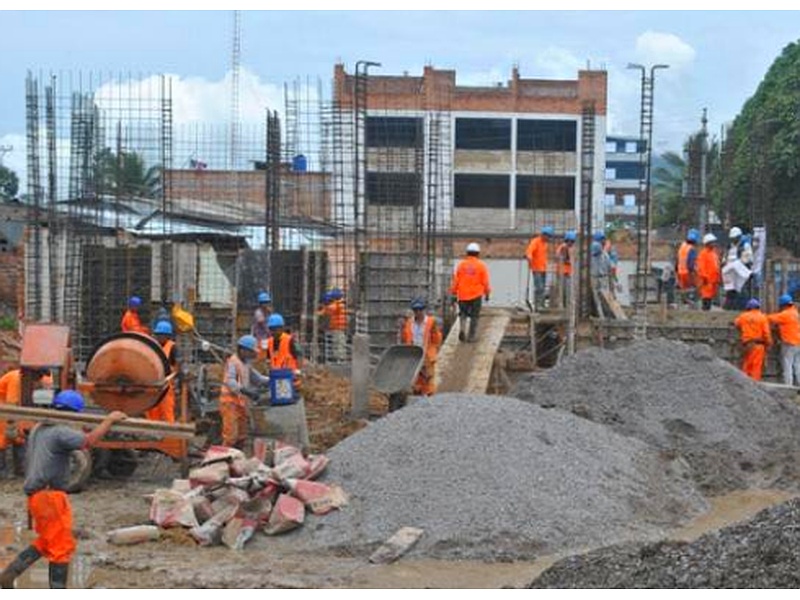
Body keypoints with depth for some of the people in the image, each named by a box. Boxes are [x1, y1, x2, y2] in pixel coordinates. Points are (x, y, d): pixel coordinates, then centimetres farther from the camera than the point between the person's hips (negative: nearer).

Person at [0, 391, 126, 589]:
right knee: (62, 546, -2)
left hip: (36, 494, 9)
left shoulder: (38, 429, 13)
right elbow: (90, 440, -29)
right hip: (50, 496, -9)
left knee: (45, 542, 21)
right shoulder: (60, 432, -16)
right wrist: (109, 420, -20)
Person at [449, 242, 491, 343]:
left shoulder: (460, 265, -1)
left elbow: (455, 281, 2)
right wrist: (487, 293, 11)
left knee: (463, 314, 17)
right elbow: (485, 282, -2)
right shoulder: (481, 265, -4)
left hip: (462, 295, 1)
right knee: (474, 316, 9)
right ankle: (471, 336, 10)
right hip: (476, 295, -1)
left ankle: (462, 329, -6)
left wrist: (453, 294, 9)